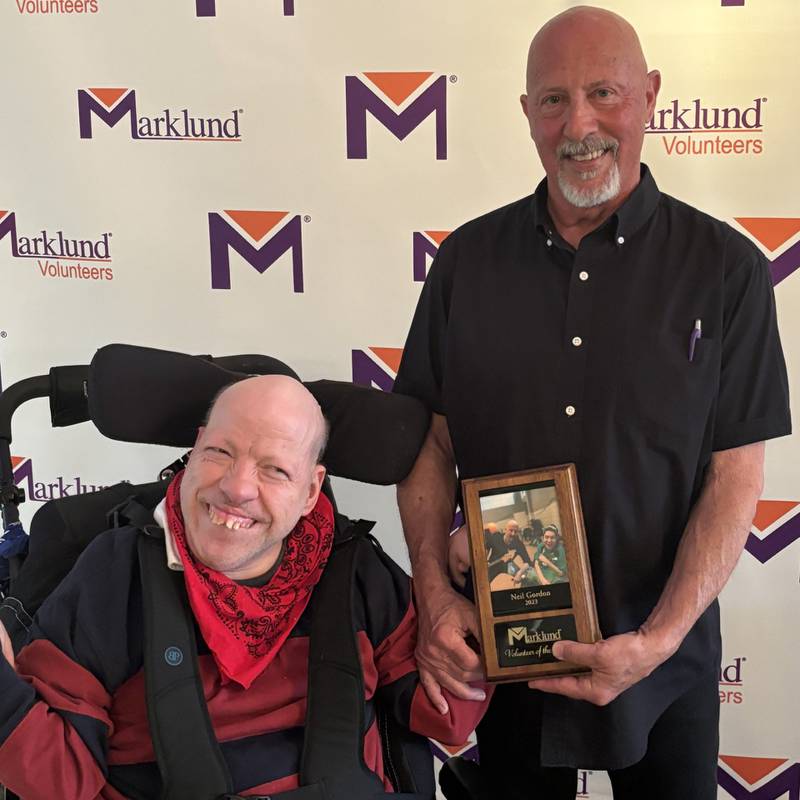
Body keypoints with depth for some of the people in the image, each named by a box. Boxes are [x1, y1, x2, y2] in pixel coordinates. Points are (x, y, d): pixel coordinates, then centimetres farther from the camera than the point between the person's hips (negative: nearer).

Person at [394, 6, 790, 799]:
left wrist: (658, 640, -17)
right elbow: (432, 439, 2)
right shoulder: (468, 258, -2)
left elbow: (735, 476, -9)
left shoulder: (725, 269, -9)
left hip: (662, 655, -1)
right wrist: (434, 593, -10)